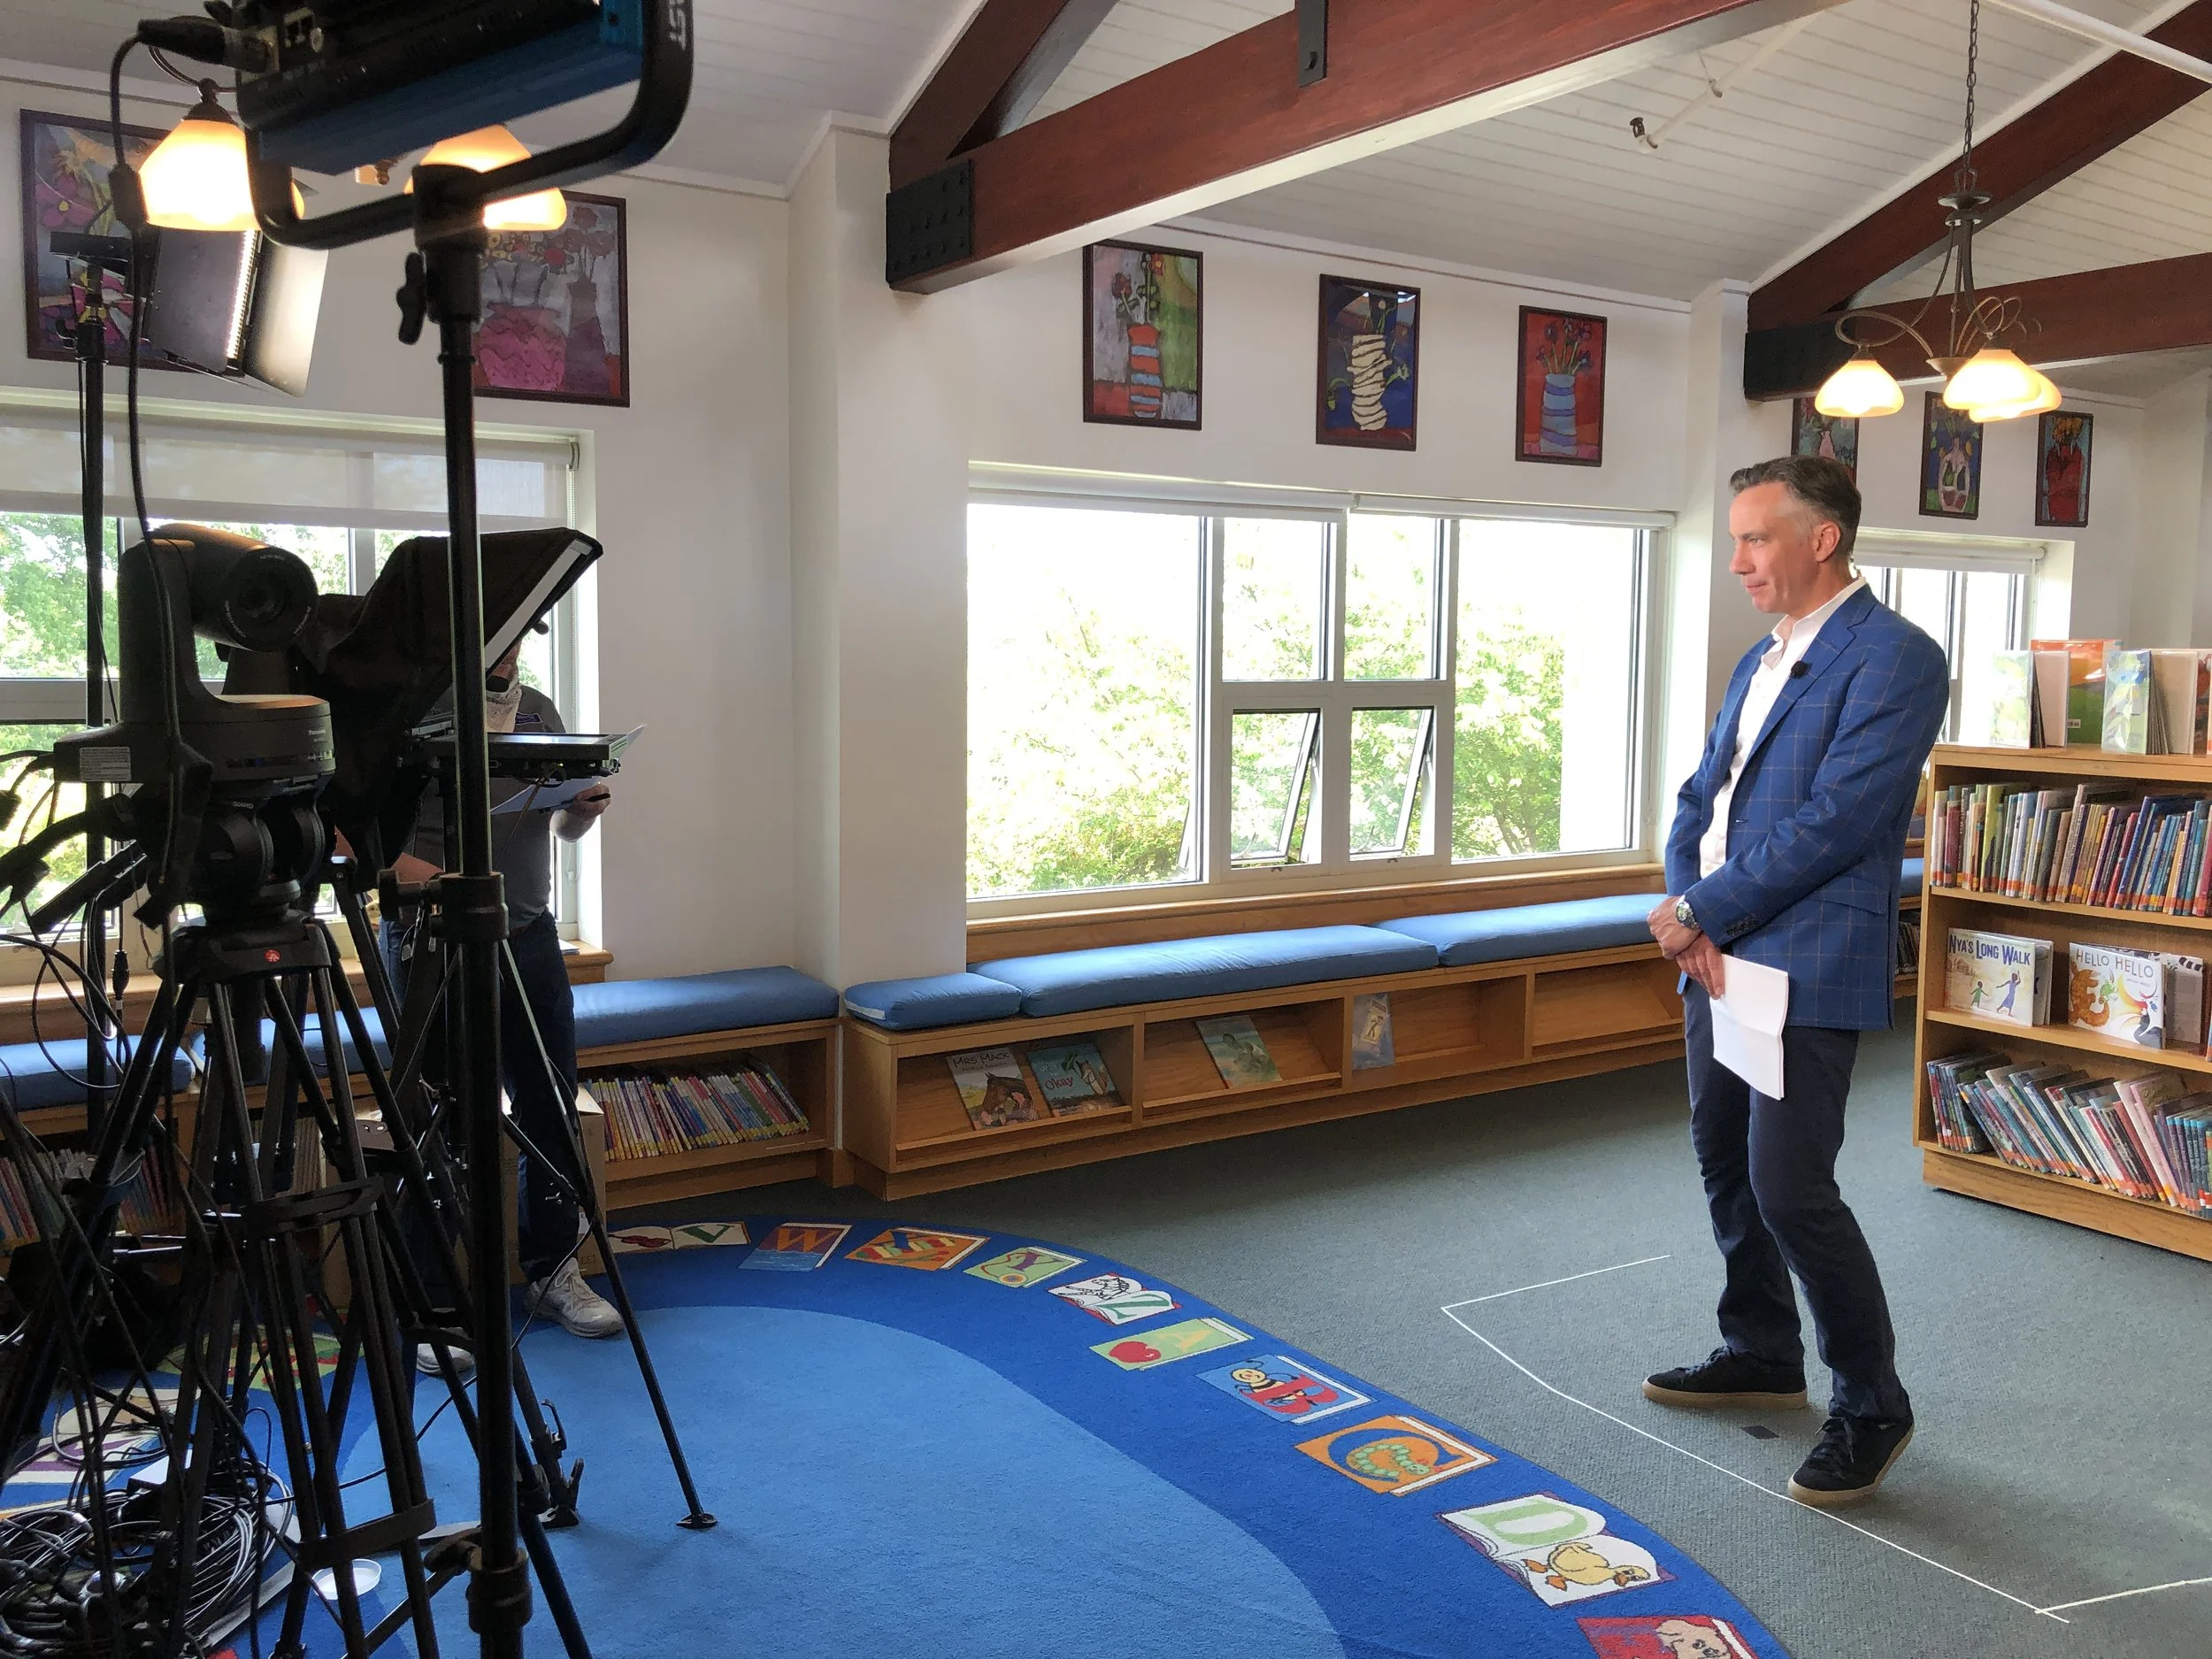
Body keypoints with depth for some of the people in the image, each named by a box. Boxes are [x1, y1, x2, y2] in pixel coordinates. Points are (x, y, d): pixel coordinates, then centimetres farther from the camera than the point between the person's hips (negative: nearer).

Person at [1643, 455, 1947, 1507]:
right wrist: (1690, 915, -5)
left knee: (1790, 1189, -9)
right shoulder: (1759, 663, 16)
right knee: (1725, 1165, 17)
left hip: (1806, 970, -9)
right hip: (1720, 961, 9)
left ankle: (1871, 1406, 12)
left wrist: (1702, 910, -14)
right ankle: (1761, 1355, 36)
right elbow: (1700, 801, 13)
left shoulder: (1895, 659, -11)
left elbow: (1831, 825, -19)